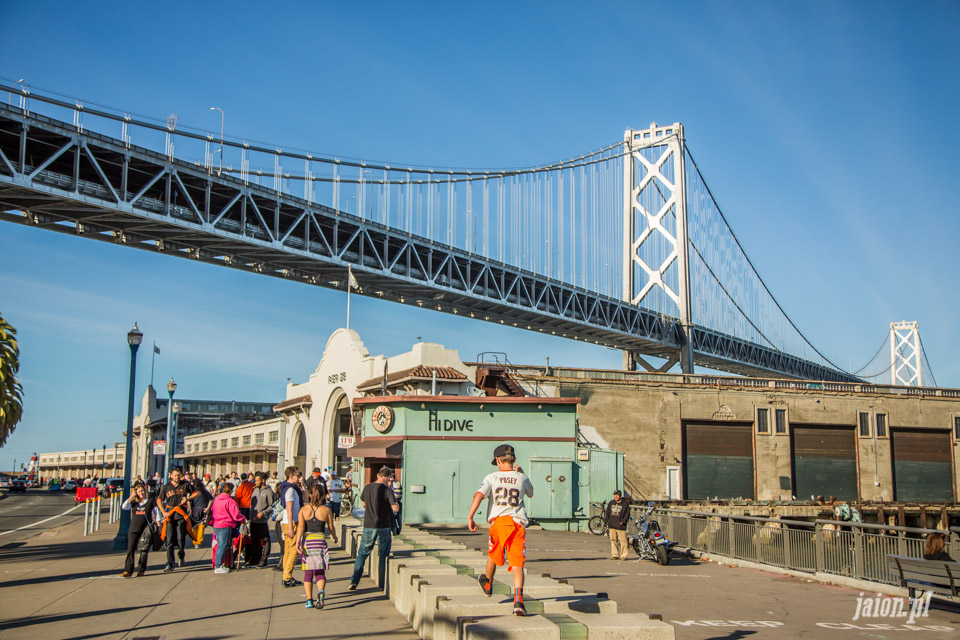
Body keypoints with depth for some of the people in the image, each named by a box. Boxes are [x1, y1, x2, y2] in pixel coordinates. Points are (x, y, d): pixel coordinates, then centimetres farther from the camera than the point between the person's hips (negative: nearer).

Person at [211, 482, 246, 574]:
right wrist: (243, 519, 1)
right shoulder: (229, 501, -16)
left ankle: (217, 564, 21)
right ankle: (218, 567, -1)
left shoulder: (216, 499, 9)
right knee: (223, 546, -3)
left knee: (220, 545, 17)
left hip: (216, 525, 8)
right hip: (225, 526, -8)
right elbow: (236, 515, -16)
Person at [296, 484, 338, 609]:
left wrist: (298, 541, -17)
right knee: (320, 573, 3)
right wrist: (335, 538, 25)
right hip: (320, 541, -1)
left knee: (308, 573, 12)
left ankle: (309, 600, 9)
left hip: (306, 541, 1)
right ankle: (320, 591, -26)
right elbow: (331, 528, 6)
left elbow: (300, 526, -12)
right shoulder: (326, 510, 0)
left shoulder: (304, 509, 0)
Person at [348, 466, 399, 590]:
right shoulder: (387, 490, -13)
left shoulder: (367, 488, 3)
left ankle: (354, 582, 6)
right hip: (383, 527, -3)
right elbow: (396, 508, -17)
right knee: (383, 556, 8)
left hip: (368, 526, 4)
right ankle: (382, 584, 10)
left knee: (362, 554, 13)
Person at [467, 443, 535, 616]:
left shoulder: (492, 477, 4)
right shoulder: (522, 478, 11)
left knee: (493, 555, 24)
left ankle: (487, 584, 49)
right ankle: (518, 600, -19)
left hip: (498, 521, 0)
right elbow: (531, 493, 32)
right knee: (517, 563, -3)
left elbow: (479, 495, -12)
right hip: (518, 523, 0)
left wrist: (470, 517, -14)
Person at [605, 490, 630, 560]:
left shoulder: (624, 504, 1)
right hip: (612, 526, 5)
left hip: (620, 526, -4)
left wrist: (623, 522, -10)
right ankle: (614, 555, 11)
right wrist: (608, 521, 8)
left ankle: (623, 555, -2)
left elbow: (627, 514, -2)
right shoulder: (611, 503, 14)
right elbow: (607, 513, 19)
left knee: (623, 540, -7)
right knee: (613, 540, 5)